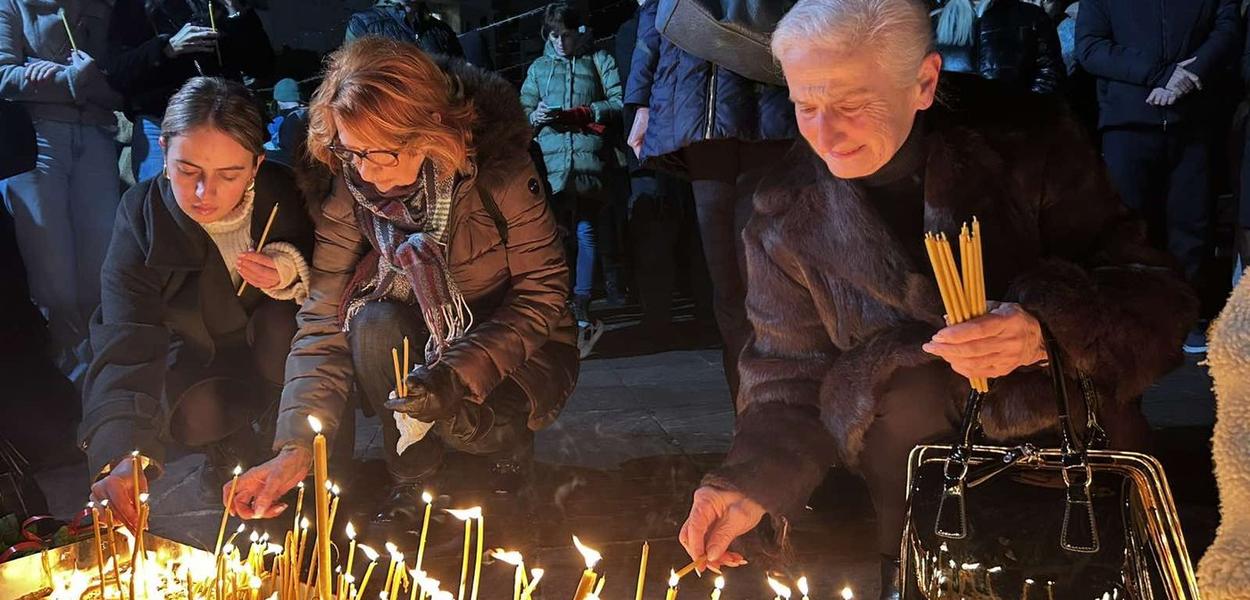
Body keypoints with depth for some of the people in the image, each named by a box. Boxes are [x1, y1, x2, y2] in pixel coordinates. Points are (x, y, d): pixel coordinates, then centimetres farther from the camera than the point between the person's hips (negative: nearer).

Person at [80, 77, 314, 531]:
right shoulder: (141, 220, -25)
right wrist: (125, 457, -51)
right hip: (196, 360, -1)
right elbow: (128, 346, -35)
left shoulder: (281, 192, -21)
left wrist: (292, 273, -33)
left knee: (282, 322, -32)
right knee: (195, 413, -33)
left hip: (271, 354, 1)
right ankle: (233, 446, 6)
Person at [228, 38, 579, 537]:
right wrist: (296, 448, -27)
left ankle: (508, 439, 7)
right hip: (424, 341, 3)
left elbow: (541, 295, -19)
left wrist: (460, 374, -34)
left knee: (458, 419, -32)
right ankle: (411, 478, -7)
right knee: (374, 324, -30)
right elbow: (323, 319, -16)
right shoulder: (350, 189, -15)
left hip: (521, 346, -3)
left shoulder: (500, 174, -26)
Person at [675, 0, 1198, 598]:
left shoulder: (1027, 139, -8)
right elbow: (791, 372, 2)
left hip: (1057, 426, -2)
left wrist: (1049, 330, -28)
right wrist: (755, 479, -15)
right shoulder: (788, 212, -3)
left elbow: (1153, 295, -8)